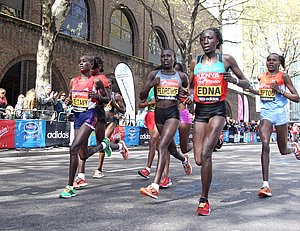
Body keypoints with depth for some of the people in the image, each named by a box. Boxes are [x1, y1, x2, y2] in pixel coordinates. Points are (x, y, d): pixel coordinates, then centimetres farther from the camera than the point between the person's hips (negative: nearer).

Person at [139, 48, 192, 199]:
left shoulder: (181, 76, 5)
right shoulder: (154, 74, 5)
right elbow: (142, 97, 1)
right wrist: (150, 85, -16)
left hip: (173, 113, -3)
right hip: (159, 113, 4)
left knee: (162, 146, -19)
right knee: (170, 147, 19)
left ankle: (155, 186, -22)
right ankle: (184, 159, 55)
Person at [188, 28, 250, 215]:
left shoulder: (226, 59, 4)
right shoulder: (195, 63, 12)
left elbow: (247, 84, 9)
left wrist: (234, 80, -13)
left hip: (218, 110, -3)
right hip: (200, 110, 4)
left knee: (205, 153, -20)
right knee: (199, 160, 0)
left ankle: (204, 200, -7)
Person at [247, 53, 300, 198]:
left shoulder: (283, 76, -2)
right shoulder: (261, 77, 9)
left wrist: (279, 90, -14)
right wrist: (249, 89, 13)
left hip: (280, 113, -2)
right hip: (265, 114, 2)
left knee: (283, 151, 11)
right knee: (265, 144, -20)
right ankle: (265, 185, -21)